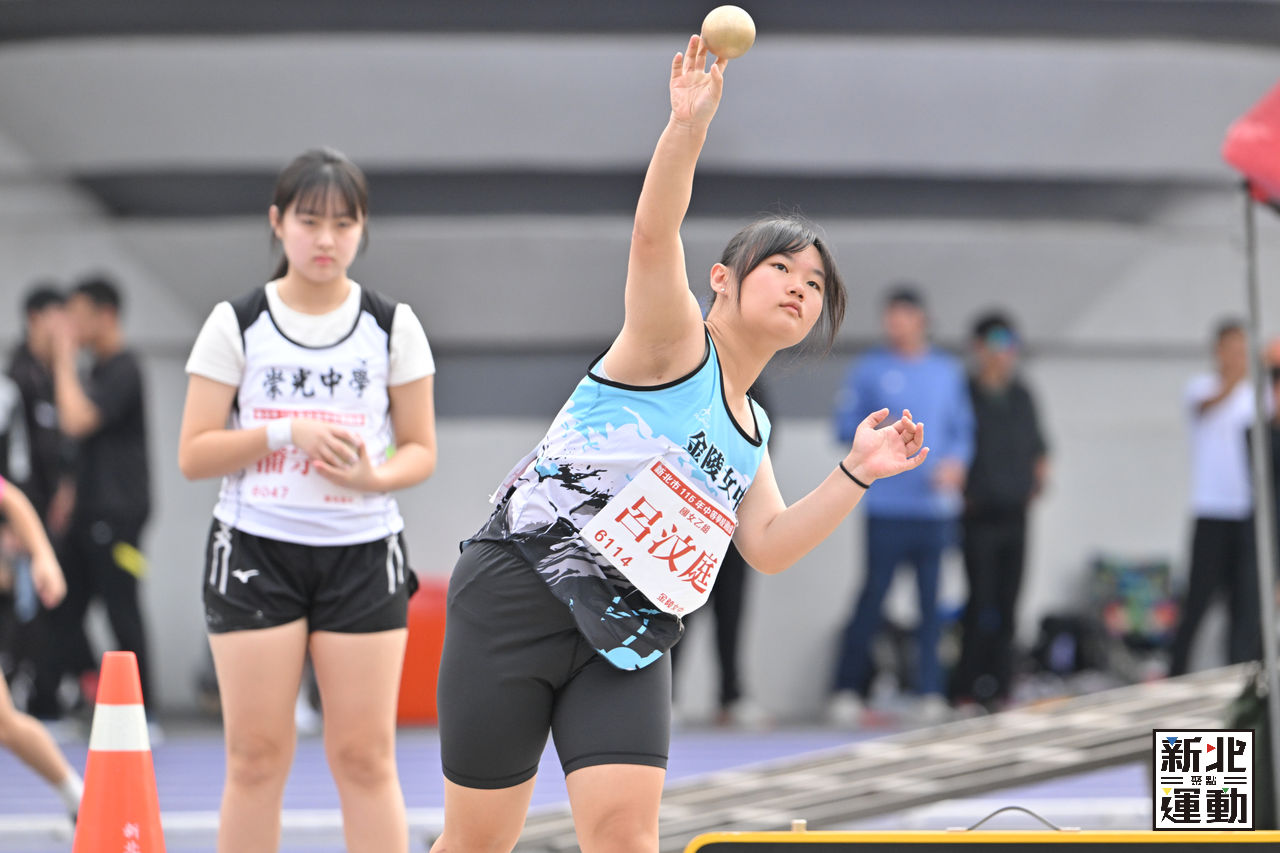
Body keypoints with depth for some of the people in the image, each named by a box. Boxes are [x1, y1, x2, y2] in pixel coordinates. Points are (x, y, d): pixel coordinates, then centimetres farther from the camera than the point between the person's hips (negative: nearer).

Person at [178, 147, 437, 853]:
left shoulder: (392, 326, 5)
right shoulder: (236, 324, 2)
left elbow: (420, 449, 8)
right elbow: (193, 455, -1)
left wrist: (374, 476, -14)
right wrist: (287, 432, -16)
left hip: (362, 553, 1)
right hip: (255, 550, -1)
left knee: (364, 755, -2)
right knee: (257, 755, -1)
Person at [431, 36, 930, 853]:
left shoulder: (750, 432, 20)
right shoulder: (675, 341, -1)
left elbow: (769, 544, 14)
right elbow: (654, 236, -18)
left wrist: (856, 474, 4)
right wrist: (688, 127, -33)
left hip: (626, 643, 6)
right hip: (521, 593, -6)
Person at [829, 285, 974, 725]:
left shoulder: (948, 371, 13)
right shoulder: (869, 369, 6)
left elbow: (963, 428, 14)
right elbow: (845, 424, 5)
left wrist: (956, 462, -5)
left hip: (936, 506, 3)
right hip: (887, 505, -2)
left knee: (932, 601, 1)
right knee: (873, 595, -7)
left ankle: (929, 692, 6)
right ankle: (847, 691, -2)